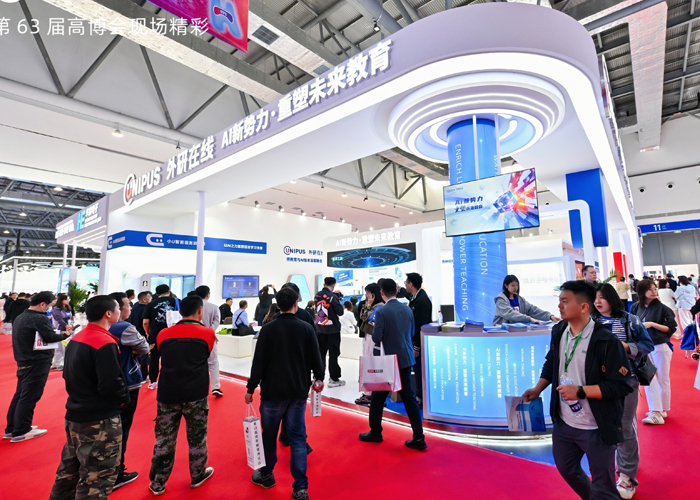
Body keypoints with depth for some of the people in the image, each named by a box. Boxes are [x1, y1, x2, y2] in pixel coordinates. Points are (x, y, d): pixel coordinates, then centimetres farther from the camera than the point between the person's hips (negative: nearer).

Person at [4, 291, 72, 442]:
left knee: (20, 394, 17)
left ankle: (11, 428, 27)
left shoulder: (20, 317, 11)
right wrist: (66, 334, -6)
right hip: (37, 363, -9)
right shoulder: (40, 318, -19)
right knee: (29, 397, 0)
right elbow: (51, 337, -23)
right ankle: (20, 432, 9)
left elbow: (32, 335, 13)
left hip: (24, 362, 9)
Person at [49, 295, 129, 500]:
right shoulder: (105, 343, -23)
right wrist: (124, 400, -6)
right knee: (97, 478, 4)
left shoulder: (76, 339, 5)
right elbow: (111, 385, -24)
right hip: (100, 421, -9)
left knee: (69, 470, 24)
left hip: (75, 415, 9)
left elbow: (69, 375, 14)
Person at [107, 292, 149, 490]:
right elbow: (144, 348, -13)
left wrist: (130, 351, -3)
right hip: (126, 384, -8)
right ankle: (115, 476, 17)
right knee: (121, 429, 5)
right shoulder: (126, 328, -21)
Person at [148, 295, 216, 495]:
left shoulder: (164, 334, 1)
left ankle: (158, 483, 27)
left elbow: (165, 359, 15)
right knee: (197, 437, 15)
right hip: (195, 396, -2)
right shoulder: (207, 333, -6)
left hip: (168, 394, 2)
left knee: (164, 439, 15)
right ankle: (197, 476, 32)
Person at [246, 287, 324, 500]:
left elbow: (259, 361, -9)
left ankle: (266, 474, 37)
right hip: (299, 391, 1)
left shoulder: (268, 329, -9)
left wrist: (251, 388, 2)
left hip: (273, 390, -1)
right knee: (297, 437, 10)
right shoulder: (306, 328, -5)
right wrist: (319, 378, 17)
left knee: (269, 434, 18)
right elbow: (315, 358, 0)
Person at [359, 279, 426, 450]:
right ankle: (418, 437, 13)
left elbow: (376, 338, -20)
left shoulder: (381, 311, -17)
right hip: (406, 358, 5)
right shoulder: (407, 309, 1)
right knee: (409, 397, 11)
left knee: (378, 397, 12)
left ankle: (375, 432, 26)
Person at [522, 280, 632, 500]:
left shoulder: (606, 340, -22)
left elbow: (621, 385, -21)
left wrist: (580, 391, -25)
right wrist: (538, 389, 3)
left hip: (596, 429, -6)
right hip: (563, 423, 7)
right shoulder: (559, 331, -2)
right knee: (566, 469, 27)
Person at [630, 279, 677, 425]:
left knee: (662, 379, 8)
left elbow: (671, 328, -8)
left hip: (660, 347, -3)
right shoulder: (636, 308, 2)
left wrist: (652, 324, -18)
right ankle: (655, 412, 8)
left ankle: (662, 410, 22)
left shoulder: (662, 308, -8)